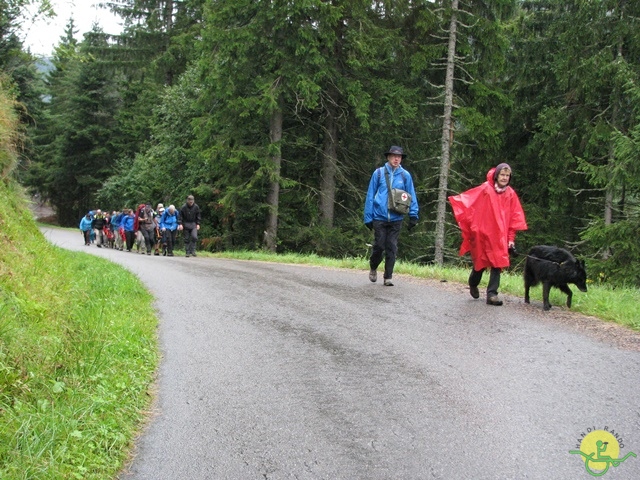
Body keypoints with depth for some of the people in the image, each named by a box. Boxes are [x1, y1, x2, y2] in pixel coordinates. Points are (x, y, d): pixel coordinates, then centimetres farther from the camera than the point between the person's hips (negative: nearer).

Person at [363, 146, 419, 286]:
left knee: (392, 248, 3)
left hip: (396, 219, 1)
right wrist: (368, 217, 0)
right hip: (379, 217, -1)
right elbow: (370, 195, 3)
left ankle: (388, 277, 10)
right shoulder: (379, 173, 1)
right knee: (379, 246, 2)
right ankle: (373, 268, 29)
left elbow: (412, 196, 5)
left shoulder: (405, 175, 4)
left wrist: (413, 215, -3)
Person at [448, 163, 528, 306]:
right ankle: (473, 284, 40)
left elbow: (514, 218, 3)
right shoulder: (485, 189, -7)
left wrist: (511, 238, 0)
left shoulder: (510, 194, 2)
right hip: (483, 233, -2)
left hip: (500, 235, 2)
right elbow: (468, 201, -7)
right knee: (481, 262, 12)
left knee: (498, 262, -8)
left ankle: (492, 294, -6)